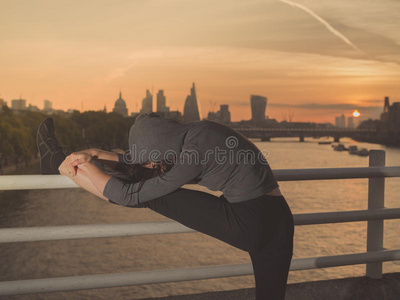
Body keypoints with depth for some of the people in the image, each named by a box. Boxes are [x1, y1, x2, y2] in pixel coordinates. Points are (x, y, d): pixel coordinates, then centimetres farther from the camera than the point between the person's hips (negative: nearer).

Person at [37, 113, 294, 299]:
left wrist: (86, 165, 1)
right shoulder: (195, 133, 9)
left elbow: (131, 195, -10)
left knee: (148, 195, -2)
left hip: (248, 223, -8)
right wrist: (95, 154, 12)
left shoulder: (193, 153, -18)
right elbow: (139, 162, 20)